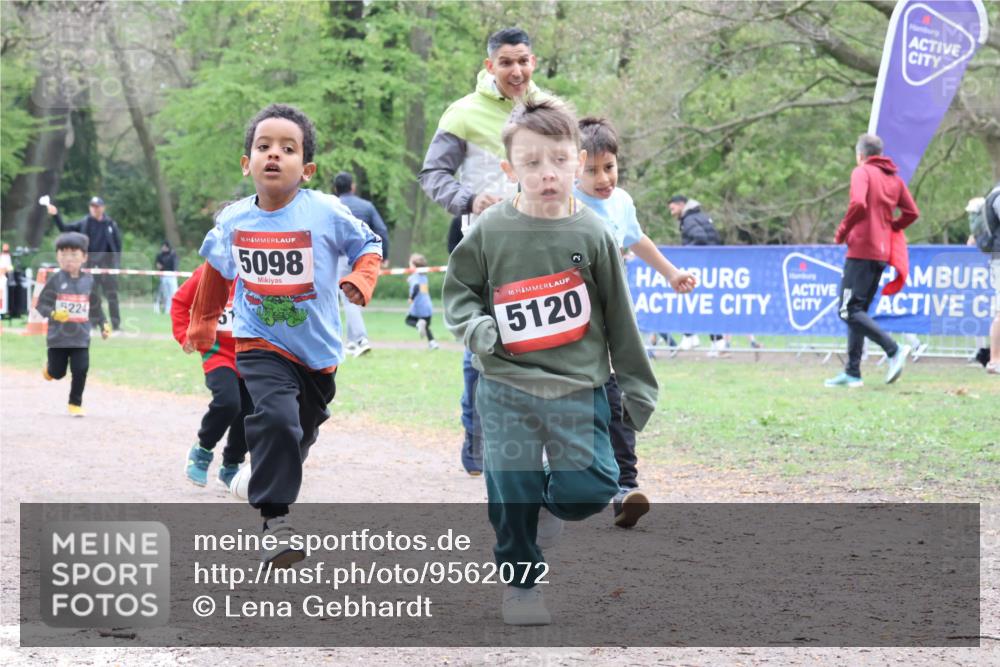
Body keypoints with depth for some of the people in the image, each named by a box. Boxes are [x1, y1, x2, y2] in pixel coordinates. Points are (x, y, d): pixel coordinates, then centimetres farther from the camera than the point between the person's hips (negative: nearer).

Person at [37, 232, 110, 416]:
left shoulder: (89, 281, 1)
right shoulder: (55, 280, -9)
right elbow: (41, 304, -8)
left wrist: (103, 325, 5)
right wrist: (54, 314, -26)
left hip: (81, 337, 2)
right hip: (58, 337, -2)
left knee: (80, 370, -4)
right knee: (58, 373, 9)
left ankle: (75, 404, 12)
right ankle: (50, 366, 46)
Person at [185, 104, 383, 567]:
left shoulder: (326, 212, -13)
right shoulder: (233, 220, -5)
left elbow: (368, 245, 3)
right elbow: (217, 267, 16)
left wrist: (362, 279, -18)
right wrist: (202, 324, 26)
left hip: (317, 351, 1)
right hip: (260, 347, -1)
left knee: (299, 435, 19)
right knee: (276, 419, -27)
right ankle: (274, 519, -21)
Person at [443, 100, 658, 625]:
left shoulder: (593, 235, -3)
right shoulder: (490, 232, -4)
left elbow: (619, 316, 5)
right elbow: (458, 290, 10)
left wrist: (636, 385, 10)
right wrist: (475, 327, -11)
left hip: (578, 388, 0)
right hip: (506, 389, 0)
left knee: (589, 491, -10)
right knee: (511, 496, 2)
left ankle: (551, 500, 24)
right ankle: (521, 583, 22)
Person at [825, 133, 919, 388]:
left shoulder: (862, 172, -6)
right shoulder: (894, 178, 15)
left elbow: (858, 204, -22)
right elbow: (911, 212, 10)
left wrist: (841, 232, -9)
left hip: (861, 250, -8)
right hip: (882, 252, 8)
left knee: (849, 310, -10)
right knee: (859, 310, 12)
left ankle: (893, 349, -21)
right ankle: (853, 372, 10)